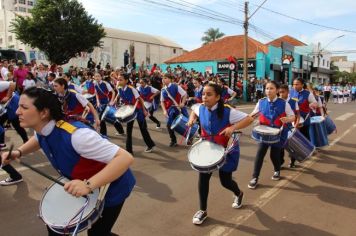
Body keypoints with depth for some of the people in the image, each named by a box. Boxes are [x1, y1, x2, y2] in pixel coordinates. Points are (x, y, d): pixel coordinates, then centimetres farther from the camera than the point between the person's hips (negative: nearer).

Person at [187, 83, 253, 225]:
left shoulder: (227, 111, -25)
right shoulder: (201, 108, -8)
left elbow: (249, 119, -25)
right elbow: (194, 109, 17)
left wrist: (233, 127, -38)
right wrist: (192, 119, -4)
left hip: (226, 151, -4)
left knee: (225, 181, 7)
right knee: (203, 177, -2)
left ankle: (238, 194, 46)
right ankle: (202, 210, 18)